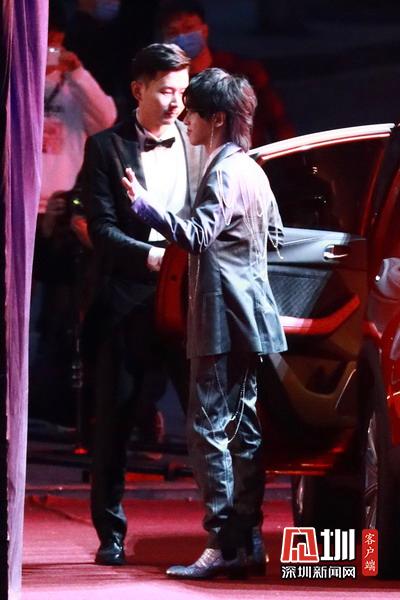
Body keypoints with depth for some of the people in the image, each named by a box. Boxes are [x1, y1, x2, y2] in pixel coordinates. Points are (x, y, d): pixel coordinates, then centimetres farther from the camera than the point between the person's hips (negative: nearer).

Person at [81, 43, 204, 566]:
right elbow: (101, 228, -4)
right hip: (128, 302, -1)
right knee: (114, 423, 4)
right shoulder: (107, 148, 3)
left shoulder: (199, 147, 10)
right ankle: (111, 533, 13)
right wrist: (150, 256, -18)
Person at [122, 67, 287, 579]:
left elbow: (197, 235, -26)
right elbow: (274, 233, 27)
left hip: (223, 317, -10)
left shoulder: (223, 172, -14)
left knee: (208, 428, -10)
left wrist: (143, 205, -30)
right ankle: (247, 541, 11)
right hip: (250, 316, 10)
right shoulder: (253, 171, 16)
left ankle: (222, 545, -14)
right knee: (242, 430, 10)